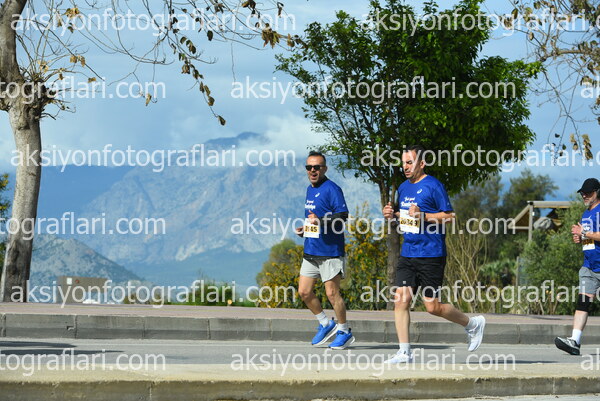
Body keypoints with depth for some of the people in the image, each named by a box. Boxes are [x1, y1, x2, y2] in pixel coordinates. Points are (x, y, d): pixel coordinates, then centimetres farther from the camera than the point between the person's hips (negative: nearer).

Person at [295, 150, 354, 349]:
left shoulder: (332, 189, -11)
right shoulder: (310, 189, 15)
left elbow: (342, 217, -20)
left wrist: (320, 221, -31)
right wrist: (304, 229, 13)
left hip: (330, 252, -8)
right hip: (310, 251, 8)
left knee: (332, 293, -4)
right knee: (304, 291, 6)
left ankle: (344, 332, 11)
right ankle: (325, 324, 23)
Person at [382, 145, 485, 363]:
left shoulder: (433, 186, -9)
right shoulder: (403, 188, 14)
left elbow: (449, 216, -10)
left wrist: (423, 215, -20)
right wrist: (393, 214, 5)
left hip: (431, 256, -7)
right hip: (407, 253, 7)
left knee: (433, 306, -3)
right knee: (401, 299, -4)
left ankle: (473, 324, 20)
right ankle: (404, 351, 1)